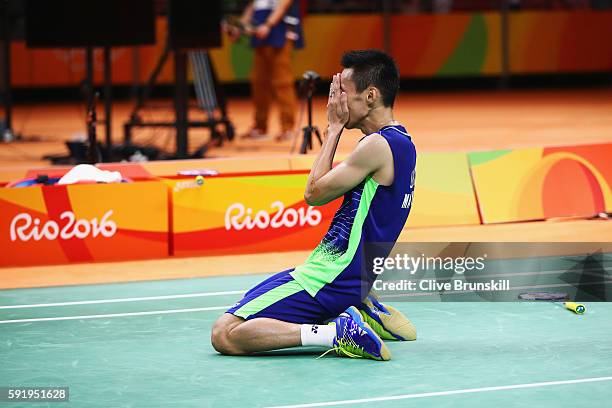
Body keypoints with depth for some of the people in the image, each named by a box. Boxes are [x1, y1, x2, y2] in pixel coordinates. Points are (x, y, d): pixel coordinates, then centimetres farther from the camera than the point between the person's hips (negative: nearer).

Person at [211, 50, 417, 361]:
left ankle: (340, 333, -21)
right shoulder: (399, 142, 13)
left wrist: (334, 128, -1)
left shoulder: (378, 145, -17)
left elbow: (314, 193, -8)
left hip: (331, 277, -10)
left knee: (225, 336, -16)